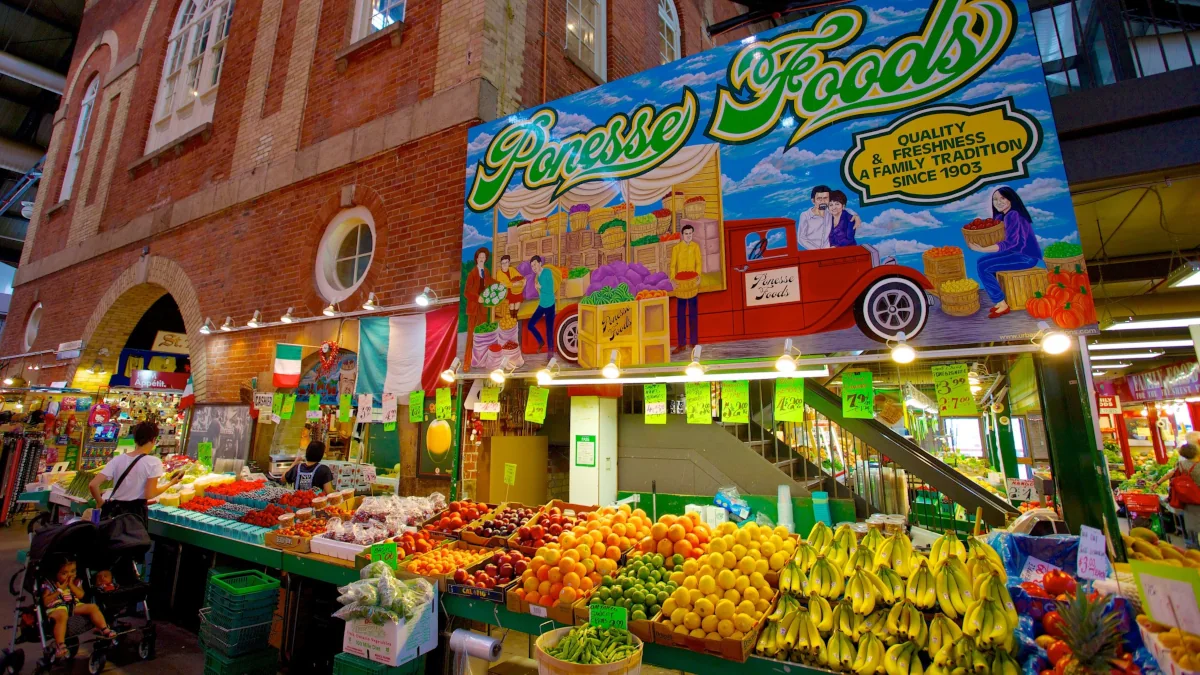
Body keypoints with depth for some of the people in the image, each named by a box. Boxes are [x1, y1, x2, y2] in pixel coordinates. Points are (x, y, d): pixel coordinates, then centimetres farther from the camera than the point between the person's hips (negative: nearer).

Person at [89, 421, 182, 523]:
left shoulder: (118, 459, 0)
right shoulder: (153, 462, -12)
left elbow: (92, 485, -4)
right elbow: (149, 495, -14)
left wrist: (101, 504, 10)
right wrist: (171, 483, -1)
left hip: (114, 510, 4)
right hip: (136, 512, -4)